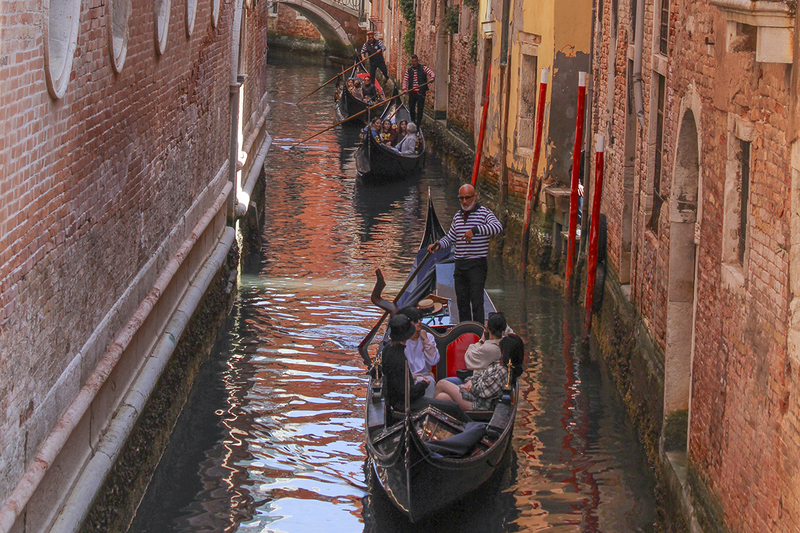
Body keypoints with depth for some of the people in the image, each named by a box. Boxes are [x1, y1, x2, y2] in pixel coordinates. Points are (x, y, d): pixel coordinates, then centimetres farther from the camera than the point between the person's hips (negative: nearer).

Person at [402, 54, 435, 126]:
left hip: (420, 93, -3)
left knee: (420, 109, -3)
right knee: (411, 108, 11)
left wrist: (432, 78, -36)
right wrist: (404, 89, -13)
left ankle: (418, 124, 2)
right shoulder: (409, 70, 6)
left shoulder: (423, 68, -3)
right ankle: (412, 122, 28)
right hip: (412, 93, 3)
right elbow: (405, 80, 4)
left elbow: (431, 73, -12)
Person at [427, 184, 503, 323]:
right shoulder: (457, 216, 15)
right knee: (461, 302, 10)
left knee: (476, 301, -12)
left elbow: (497, 226, -25)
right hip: (459, 265, 6)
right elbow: (450, 238, 25)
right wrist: (438, 244, 5)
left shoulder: (484, 213, -5)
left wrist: (475, 230, -36)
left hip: (477, 264, -6)